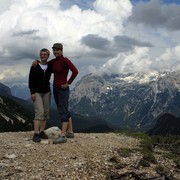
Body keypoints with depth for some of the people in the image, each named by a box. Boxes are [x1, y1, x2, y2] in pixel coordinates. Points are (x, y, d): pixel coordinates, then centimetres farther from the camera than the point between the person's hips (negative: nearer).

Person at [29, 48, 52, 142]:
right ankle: (35, 134, -13)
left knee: (46, 112, 4)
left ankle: (42, 131, 14)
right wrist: (32, 92, -13)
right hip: (37, 92, -4)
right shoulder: (35, 67, -4)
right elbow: (31, 80, -5)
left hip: (46, 92, 5)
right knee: (39, 112, -14)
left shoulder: (50, 66, 5)